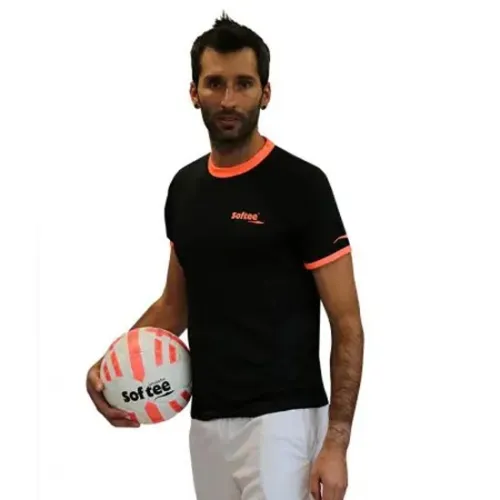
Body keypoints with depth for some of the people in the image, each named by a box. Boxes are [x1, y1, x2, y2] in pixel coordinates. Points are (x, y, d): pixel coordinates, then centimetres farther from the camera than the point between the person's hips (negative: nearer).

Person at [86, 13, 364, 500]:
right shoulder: (184, 186, 10)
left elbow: (347, 324, -9)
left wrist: (336, 442, -16)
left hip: (280, 420, -6)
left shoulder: (301, 185, -10)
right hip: (207, 421, 7)